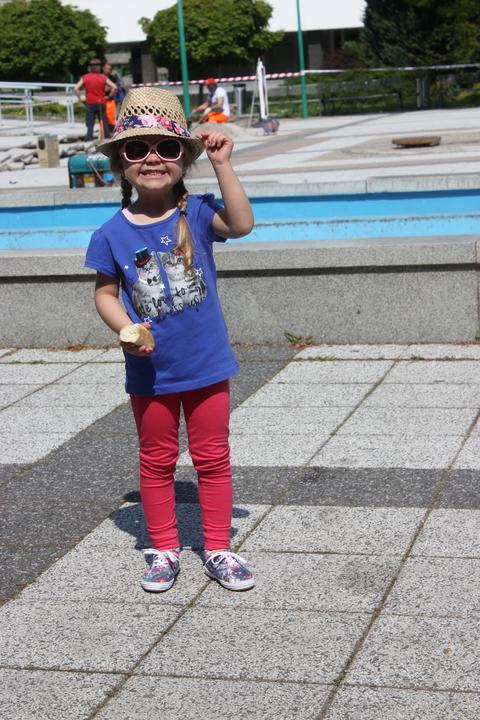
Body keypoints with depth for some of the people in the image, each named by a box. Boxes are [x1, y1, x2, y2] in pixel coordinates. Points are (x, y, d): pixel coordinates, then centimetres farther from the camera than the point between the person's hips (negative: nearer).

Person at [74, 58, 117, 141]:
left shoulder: (85, 77, 1)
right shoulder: (103, 77, 1)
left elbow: (76, 88, -8)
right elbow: (114, 87, -6)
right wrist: (111, 96, 6)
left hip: (90, 104, 0)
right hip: (101, 103, 0)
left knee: (90, 124, 2)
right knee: (104, 122, 7)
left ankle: (89, 138, -5)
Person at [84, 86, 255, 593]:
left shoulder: (196, 214, -8)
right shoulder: (113, 234, -7)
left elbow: (241, 225, -24)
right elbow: (105, 293, 0)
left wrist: (222, 166, -27)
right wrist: (126, 330, -18)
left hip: (206, 364, 0)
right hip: (150, 370, 0)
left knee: (212, 458, 10)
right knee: (157, 461, 14)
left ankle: (218, 550, 24)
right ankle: (163, 550, 29)